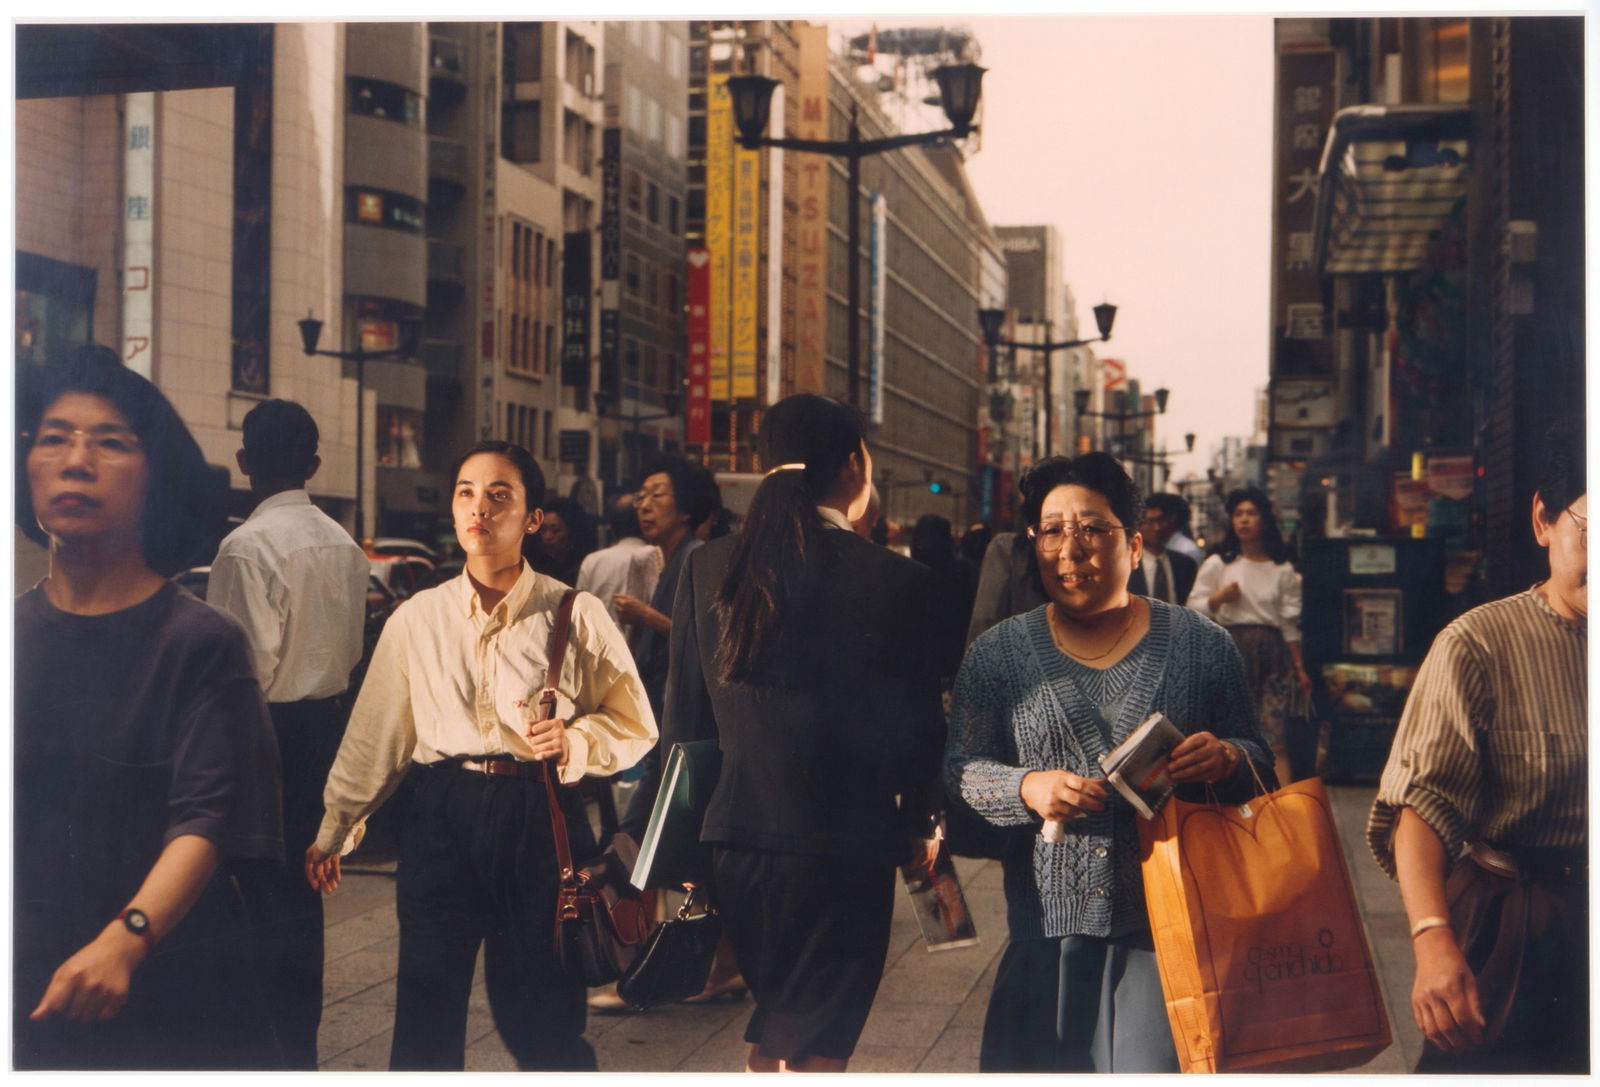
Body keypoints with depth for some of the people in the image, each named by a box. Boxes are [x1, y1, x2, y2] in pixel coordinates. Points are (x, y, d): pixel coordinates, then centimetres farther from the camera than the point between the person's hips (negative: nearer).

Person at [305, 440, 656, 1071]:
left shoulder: (577, 617, 1)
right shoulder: (415, 620, 7)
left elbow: (634, 726, 5)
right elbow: (374, 735, 14)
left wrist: (575, 740, -14)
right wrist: (334, 830, 18)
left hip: (540, 817, -1)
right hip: (440, 815, 2)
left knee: (543, 1017, 5)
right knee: (425, 1014, 5)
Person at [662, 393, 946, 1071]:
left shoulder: (708, 568, -2)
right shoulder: (894, 580, -12)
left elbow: (685, 715, 2)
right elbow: (917, 722, -5)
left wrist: (685, 837, 14)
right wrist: (916, 824, 11)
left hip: (737, 840, 4)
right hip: (847, 844, -4)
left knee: (776, 1025, 25)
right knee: (819, 1047, 8)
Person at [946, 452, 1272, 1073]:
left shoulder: (1201, 645, 5)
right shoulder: (997, 654, 6)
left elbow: (1258, 762, 10)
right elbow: (960, 771, 4)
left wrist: (1227, 759, -13)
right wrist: (1027, 788, -15)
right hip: (1048, 928, 1)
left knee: (1162, 1064, -3)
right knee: (1040, 1067, 5)